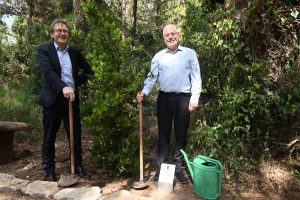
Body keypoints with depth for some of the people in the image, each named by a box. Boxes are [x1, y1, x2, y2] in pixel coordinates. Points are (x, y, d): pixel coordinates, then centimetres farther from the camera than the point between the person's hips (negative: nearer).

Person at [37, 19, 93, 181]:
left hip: (72, 98, 3)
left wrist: (76, 82, 1)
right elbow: (48, 72, -18)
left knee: (76, 136, 7)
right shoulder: (44, 50, -1)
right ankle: (49, 170, 22)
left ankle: (78, 166, 22)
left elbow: (89, 70, 16)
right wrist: (63, 87, -33)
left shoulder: (75, 52, 11)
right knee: (49, 137, 8)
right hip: (52, 99, -3)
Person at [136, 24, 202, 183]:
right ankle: (161, 167, 17)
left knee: (181, 134, 6)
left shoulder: (190, 53, 5)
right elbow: (152, 77, 5)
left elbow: (196, 78, 1)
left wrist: (194, 98, -8)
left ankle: (179, 168, 19)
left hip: (183, 98, -1)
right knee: (163, 133, 6)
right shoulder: (158, 56, 10)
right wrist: (144, 92, -11)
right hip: (164, 98, 2)